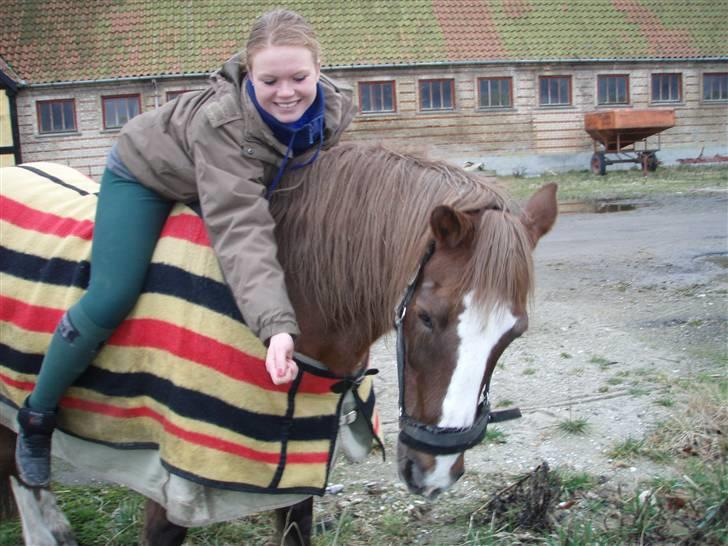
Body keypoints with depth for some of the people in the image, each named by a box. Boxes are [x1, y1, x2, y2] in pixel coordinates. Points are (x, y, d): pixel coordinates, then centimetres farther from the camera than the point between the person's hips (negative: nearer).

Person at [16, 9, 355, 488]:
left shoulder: (336, 109, -24)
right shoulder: (221, 122, -41)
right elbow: (239, 228, -50)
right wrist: (275, 325, -61)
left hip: (225, 185, 7)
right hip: (147, 175, -6)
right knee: (113, 296, -20)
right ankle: (37, 417, 4)